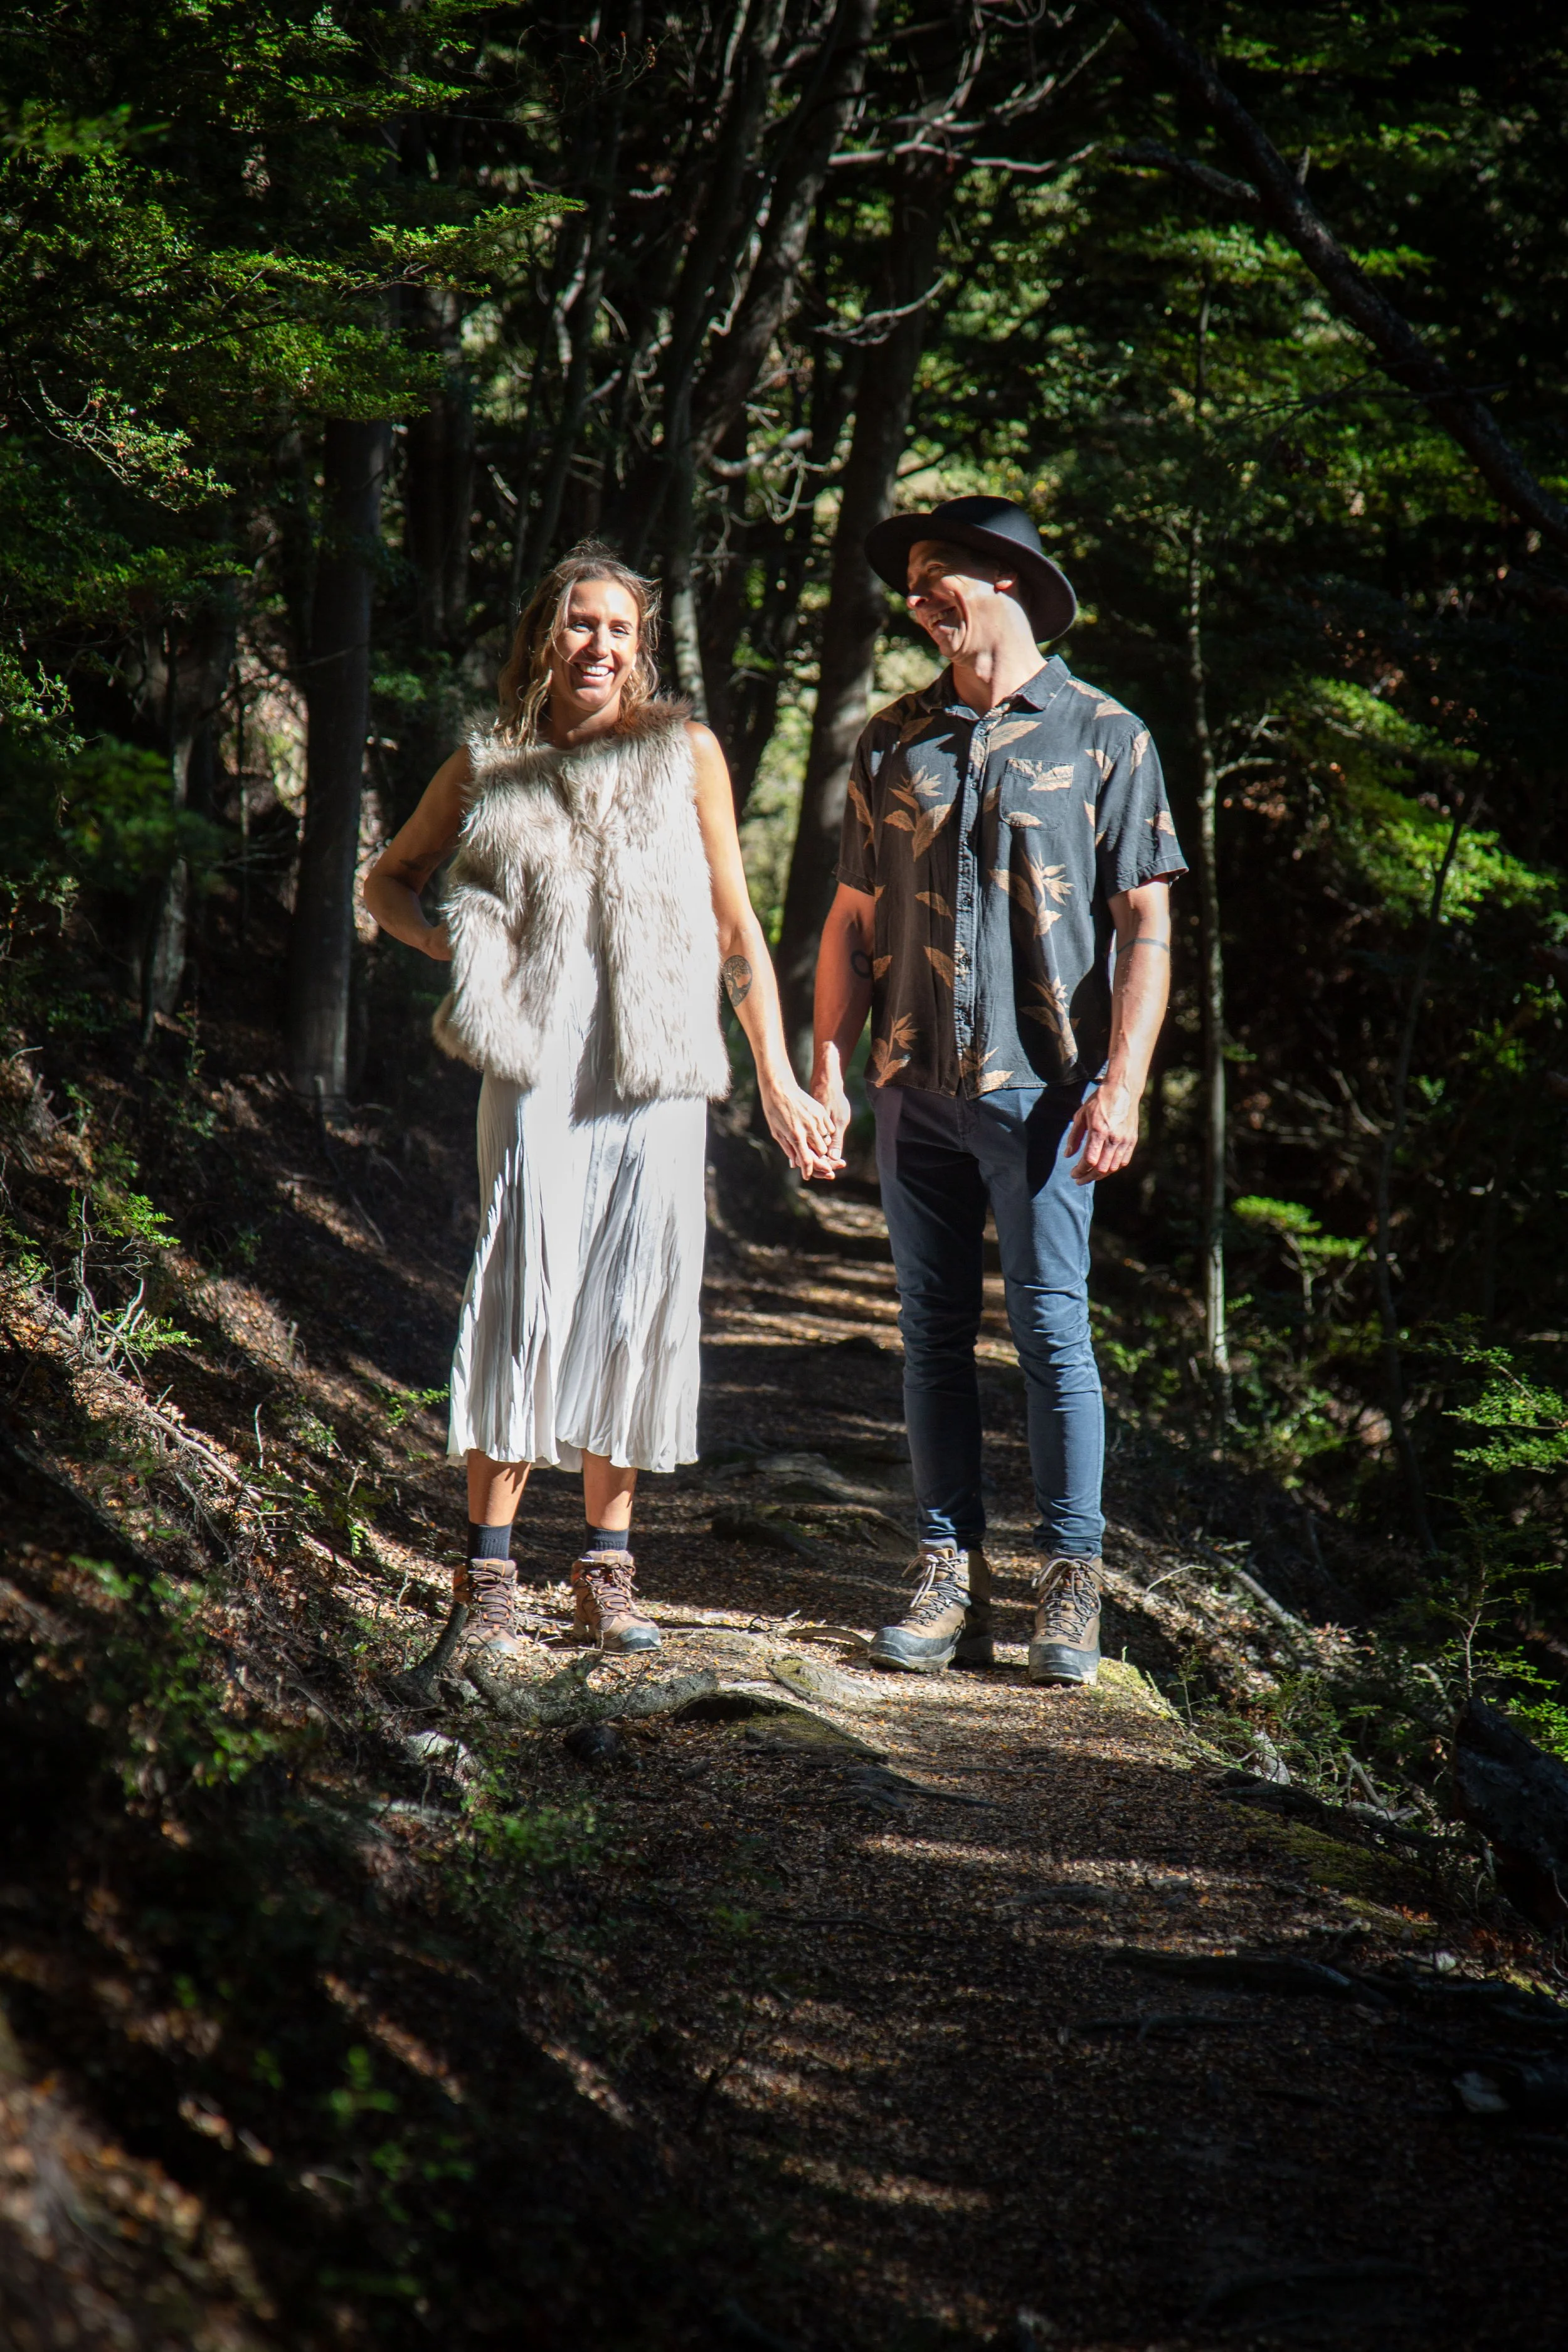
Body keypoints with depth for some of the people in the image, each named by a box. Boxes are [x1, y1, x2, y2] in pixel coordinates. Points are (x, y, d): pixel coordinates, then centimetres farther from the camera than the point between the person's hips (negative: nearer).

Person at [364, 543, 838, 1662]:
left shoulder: (686, 755, 9)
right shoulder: (488, 772, 9)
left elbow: (735, 924, 11)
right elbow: (389, 880, 23)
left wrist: (777, 1078, 8)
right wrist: (454, 946, 3)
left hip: (659, 1076, 1)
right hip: (537, 1068, -1)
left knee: (637, 1306, 3)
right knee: (527, 1299, -10)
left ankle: (607, 1567, 14)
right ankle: (489, 1568, -4)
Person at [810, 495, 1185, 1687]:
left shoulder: (1104, 737, 3)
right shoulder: (895, 743, 13)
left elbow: (1146, 926, 0)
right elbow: (854, 918, 16)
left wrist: (1122, 1084, -10)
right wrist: (828, 1069, 6)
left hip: (1040, 1087, -4)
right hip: (916, 1087, 4)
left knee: (1051, 1329, -6)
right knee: (934, 1332, 5)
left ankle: (1071, 1587, 1)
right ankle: (950, 1582, 9)